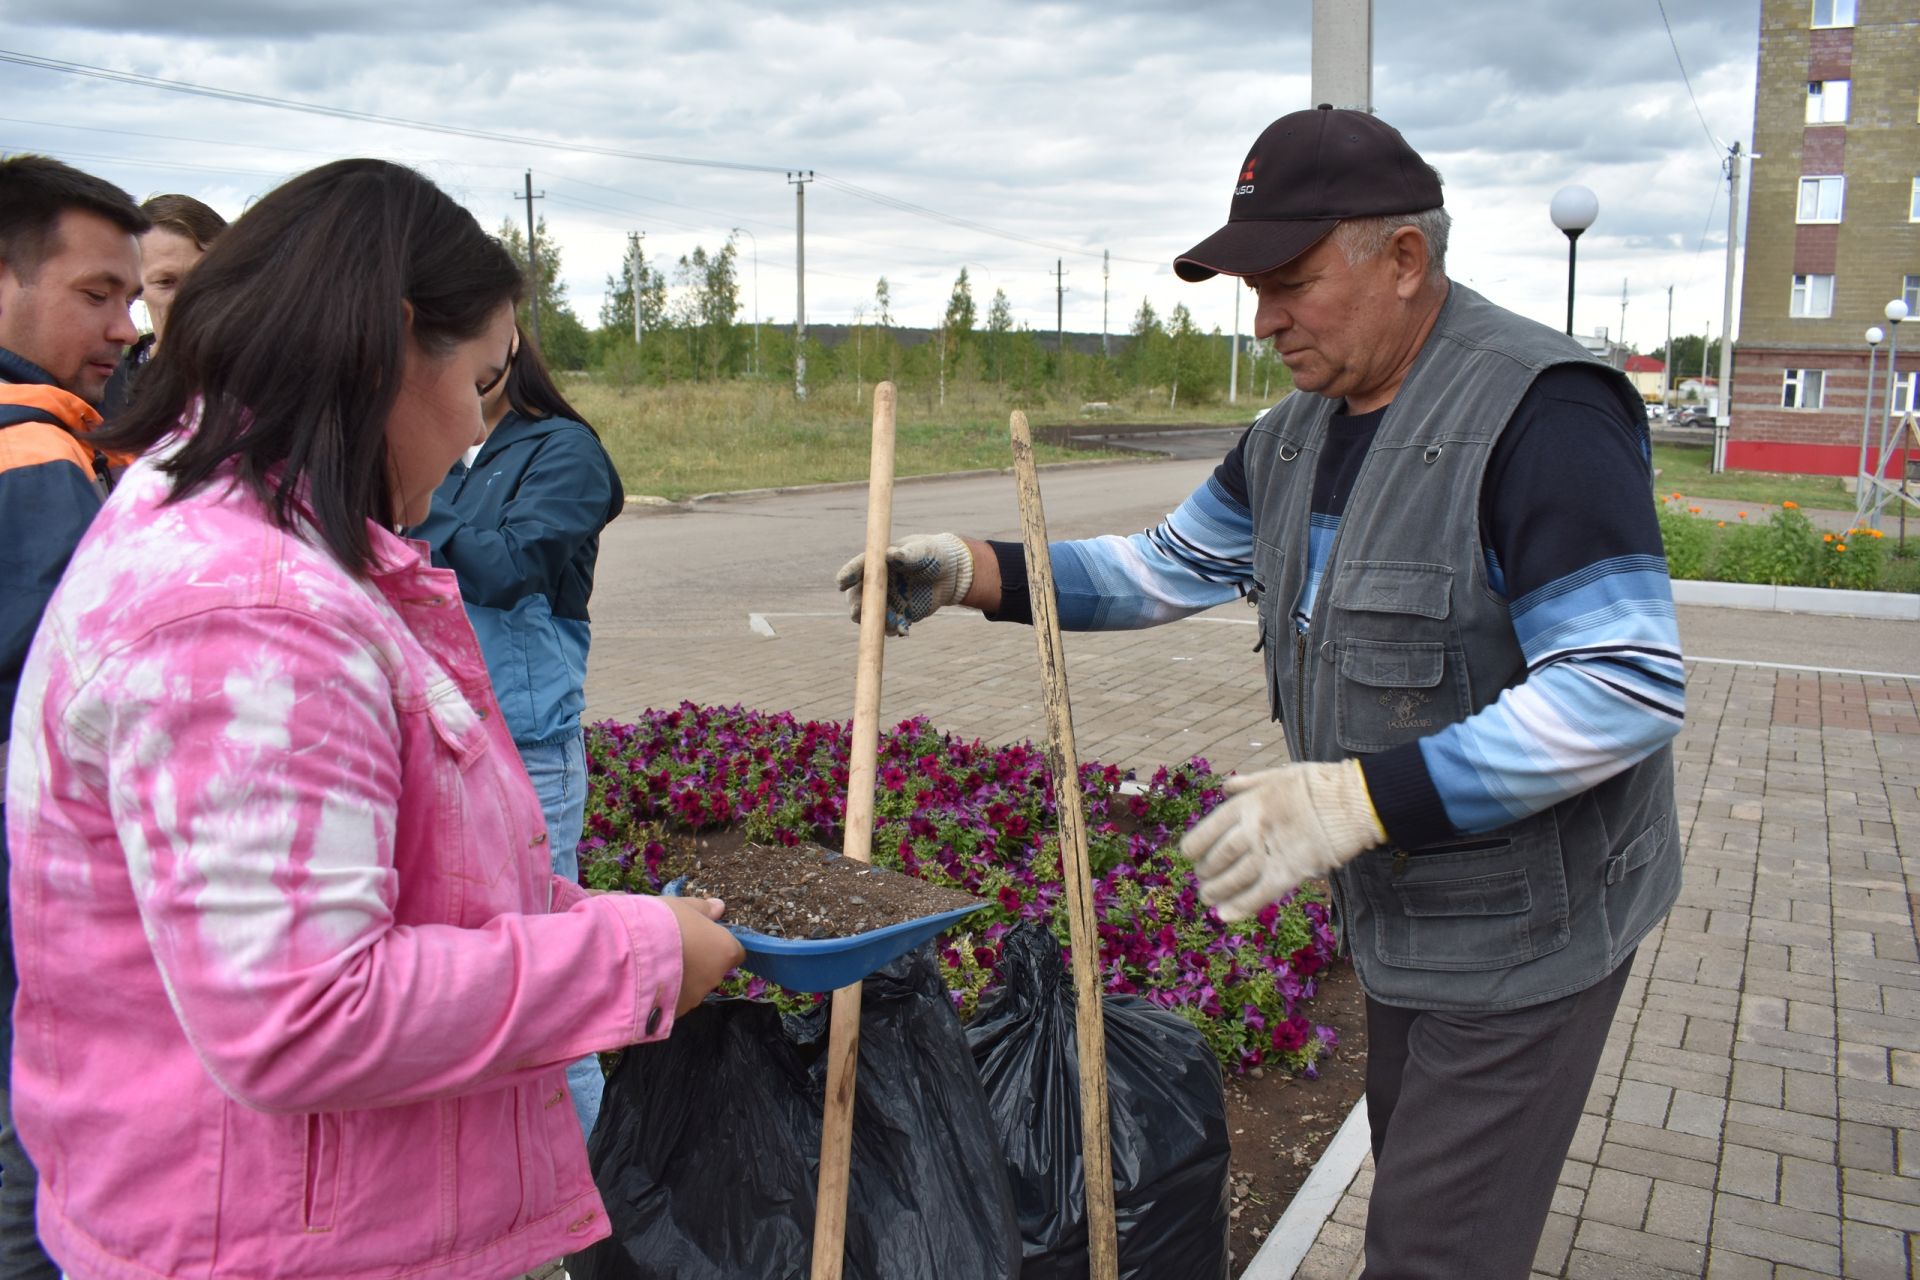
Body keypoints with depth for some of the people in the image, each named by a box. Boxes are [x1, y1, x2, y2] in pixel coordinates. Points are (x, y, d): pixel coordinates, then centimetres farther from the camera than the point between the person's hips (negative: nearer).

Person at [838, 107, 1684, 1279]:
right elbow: (1168, 568, 12)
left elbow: (1628, 689, -28)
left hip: (1523, 933, -8)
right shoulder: (1298, 434, 5)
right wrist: (971, 573, -2)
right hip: (1403, 917, 8)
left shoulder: (1540, 411, -23)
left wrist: (1360, 797, -33)